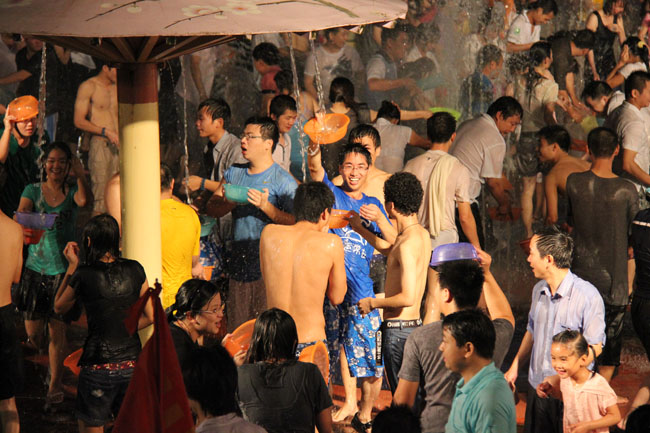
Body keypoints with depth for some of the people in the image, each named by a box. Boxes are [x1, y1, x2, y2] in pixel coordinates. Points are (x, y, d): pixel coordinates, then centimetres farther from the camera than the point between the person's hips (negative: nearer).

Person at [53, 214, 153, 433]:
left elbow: (59, 307, 9)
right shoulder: (134, 270, 2)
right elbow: (150, 316, 7)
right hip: (132, 363, 4)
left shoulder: (84, 275, -9)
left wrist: (72, 266, 11)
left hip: (98, 365, -4)